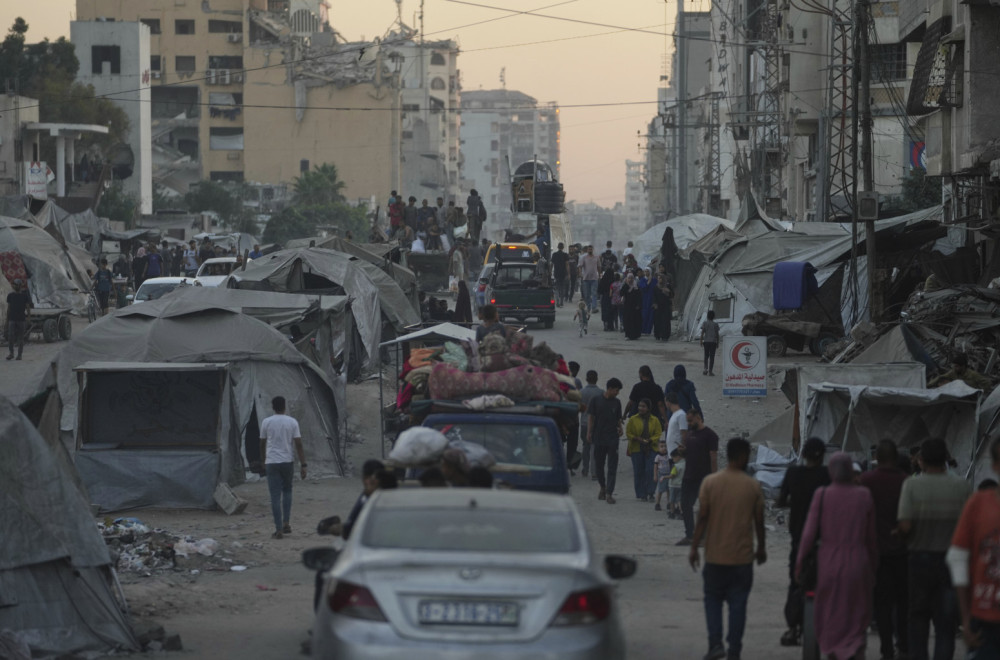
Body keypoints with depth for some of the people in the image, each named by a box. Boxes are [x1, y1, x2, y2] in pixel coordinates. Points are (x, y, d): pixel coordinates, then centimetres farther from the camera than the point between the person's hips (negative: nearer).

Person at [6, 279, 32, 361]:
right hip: (12, 319, 1)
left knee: (20, 338, 0)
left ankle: (19, 354, 6)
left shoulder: (25, 295, 4)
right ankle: (11, 353, -6)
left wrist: (29, 316, -14)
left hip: (21, 319, -1)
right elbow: (8, 308, 13)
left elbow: (28, 307, 1)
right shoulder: (10, 295, 9)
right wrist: (7, 319, 12)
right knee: (10, 336, -13)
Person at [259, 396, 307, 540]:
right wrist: (303, 465, -2)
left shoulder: (266, 422, -2)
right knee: (287, 491, 22)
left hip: (272, 463, -1)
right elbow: (298, 444, -5)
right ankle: (286, 523, 15)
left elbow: (262, 444, 7)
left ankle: (279, 529, -4)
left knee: (275, 496, -1)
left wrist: (264, 460, 23)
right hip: (287, 462, 1)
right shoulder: (292, 422, -2)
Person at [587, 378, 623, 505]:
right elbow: (590, 417, 2)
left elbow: (619, 418, 16)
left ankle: (609, 494, -9)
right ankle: (603, 487, 32)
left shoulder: (616, 402, 9)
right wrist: (589, 433, -6)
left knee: (612, 467, -7)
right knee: (598, 465, 9)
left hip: (613, 439, 1)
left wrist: (620, 428, -4)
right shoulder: (596, 400, 2)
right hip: (599, 438, -1)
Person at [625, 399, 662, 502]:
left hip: (651, 449, 0)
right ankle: (641, 495, 9)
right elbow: (628, 433, 3)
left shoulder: (655, 420, 4)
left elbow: (658, 434, 1)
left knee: (650, 470, -11)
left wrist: (649, 440, -15)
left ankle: (650, 493, -4)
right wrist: (636, 439, -15)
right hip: (636, 449, 0)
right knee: (638, 472, 1)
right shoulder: (633, 419, 3)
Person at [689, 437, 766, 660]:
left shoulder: (710, 483, -6)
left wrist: (694, 548, 1)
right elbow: (758, 520, 2)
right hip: (743, 556, 0)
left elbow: (702, 518, -7)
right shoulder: (753, 486, -5)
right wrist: (761, 548, 15)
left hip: (715, 555, 0)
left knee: (713, 599, 14)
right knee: (738, 603, 7)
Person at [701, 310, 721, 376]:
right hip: (713, 341, -1)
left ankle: (705, 368, -3)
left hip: (706, 341, 1)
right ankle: (710, 371, 1)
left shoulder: (704, 323, -2)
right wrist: (717, 343, 9)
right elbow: (717, 334, 1)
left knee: (706, 356, 13)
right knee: (712, 356, 3)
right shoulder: (715, 324, -1)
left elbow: (702, 333, -5)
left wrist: (701, 341, 2)